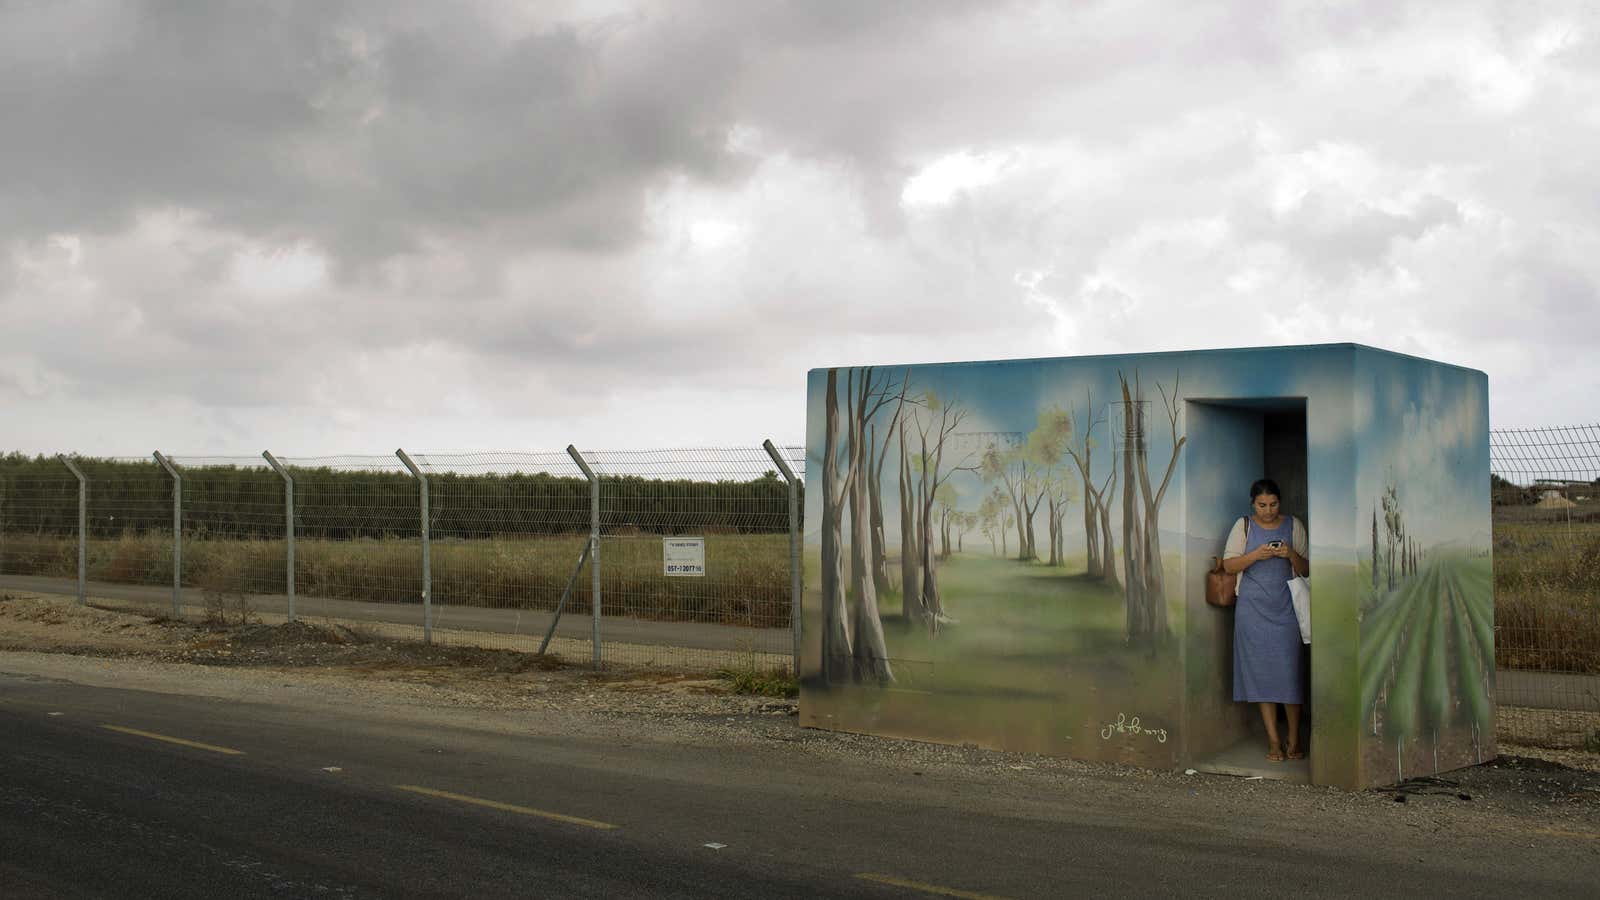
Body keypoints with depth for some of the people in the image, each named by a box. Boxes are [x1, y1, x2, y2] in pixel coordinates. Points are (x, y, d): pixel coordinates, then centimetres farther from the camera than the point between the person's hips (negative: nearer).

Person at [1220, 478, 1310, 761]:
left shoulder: (1293, 525, 6)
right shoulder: (1243, 526, 5)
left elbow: (1306, 569, 8)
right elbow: (1229, 564, 0)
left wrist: (1292, 555, -13)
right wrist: (1256, 555, -15)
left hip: (1286, 607, 0)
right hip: (1253, 607, 0)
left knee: (1289, 669, -4)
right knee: (1261, 669, 0)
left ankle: (1294, 738, 7)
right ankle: (1273, 740, 5)